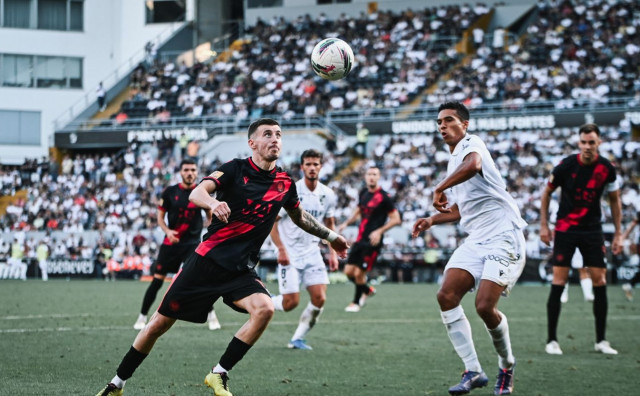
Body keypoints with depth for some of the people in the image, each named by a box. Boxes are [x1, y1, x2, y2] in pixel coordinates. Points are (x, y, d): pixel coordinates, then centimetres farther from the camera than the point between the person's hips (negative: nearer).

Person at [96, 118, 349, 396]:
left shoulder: (285, 182, 6)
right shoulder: (236, 169, -6)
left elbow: (299, 216, 27)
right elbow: (196, 193, -21)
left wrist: (331, 236, 31)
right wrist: (213, 202, -43)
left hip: (241, 270, 3)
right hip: (207, 259, -3)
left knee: (264, 309, -27)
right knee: (161, 322, 0)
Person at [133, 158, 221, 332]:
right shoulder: (170, 192, -1)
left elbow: (210, 215, 10)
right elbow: (160, 216, 5)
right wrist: (167, 231, -13)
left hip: (192, 242, -1)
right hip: (171, 242, 1)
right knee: (157, 281, 1)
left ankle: (212, 315, 1)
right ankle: (142, 316, 13)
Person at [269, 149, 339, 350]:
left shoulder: (328, 195, 2)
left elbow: (329, 223, 17)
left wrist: (333, 252, 8)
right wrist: (281, 249, -18)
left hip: (312, 253, 4)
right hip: (290, 255, -4)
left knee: (319, 298, -10)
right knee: (291, 302, -10)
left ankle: (297, 339, 6)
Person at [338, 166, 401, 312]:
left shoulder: (384, 197, -11)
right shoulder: (364, 193, 9)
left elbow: (396, 219, -9)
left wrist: (379, 231, -19)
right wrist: (346, 223, 14)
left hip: (373, 241, -7)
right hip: (360, 239, 7)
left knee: (359, 273, -7)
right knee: (348, 271, 2)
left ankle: (356, 302, 15)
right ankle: (367, 290, 29)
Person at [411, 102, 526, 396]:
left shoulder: (471, 144, -6)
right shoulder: (454, 162, 22)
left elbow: (473, 165, -33)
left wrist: (440, 189, -23)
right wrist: (432, 220, 17)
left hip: (503, 237, -9)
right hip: (476, 240, 9)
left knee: (485, 306, -18)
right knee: (446, 296, -11)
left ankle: (506, 365, 10)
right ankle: (473, 371, -7)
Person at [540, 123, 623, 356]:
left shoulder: (606, 169, -5)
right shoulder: (566, 166, -11)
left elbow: (615, 200, 8)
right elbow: (547, 193, 3)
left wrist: (618, 234, 6)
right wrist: (544, 226, 0)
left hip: (592, 230, 2)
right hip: (565, 229, -2)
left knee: (600, 282, -3)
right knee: (559, 282, -7)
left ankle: (601, 341, 7)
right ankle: (551, 340, 0)